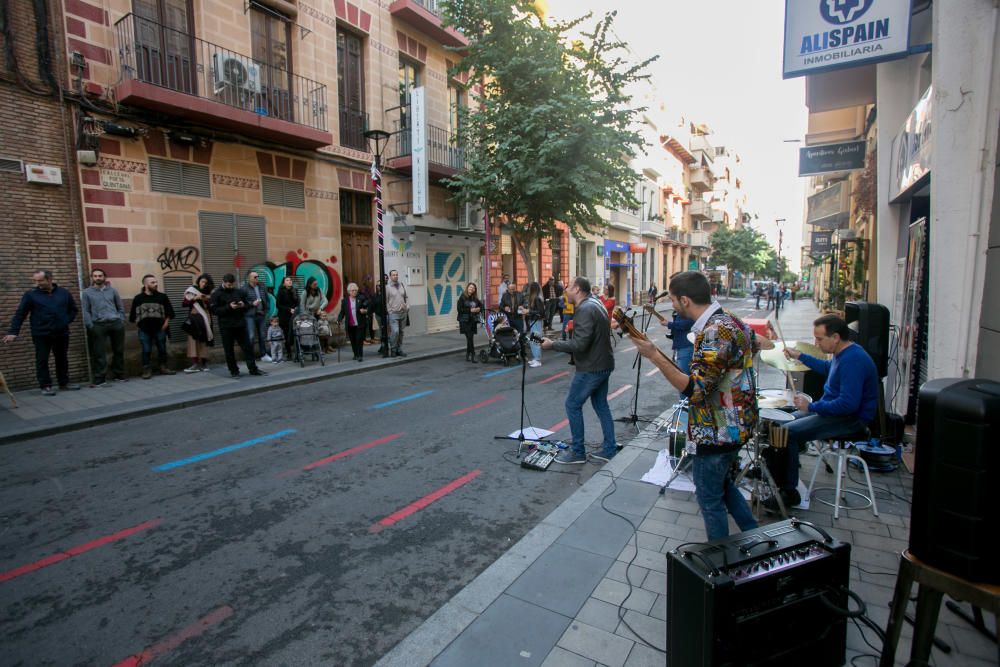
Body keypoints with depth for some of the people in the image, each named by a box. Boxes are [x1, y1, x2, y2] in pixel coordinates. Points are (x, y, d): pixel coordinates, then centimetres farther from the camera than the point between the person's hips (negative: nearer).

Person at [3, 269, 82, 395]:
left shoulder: (64, 293, 4)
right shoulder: (30, 294, -3)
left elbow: (73, 309, 16)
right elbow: (20, 314, -3)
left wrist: (67, 321, 1)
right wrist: (13, 332, -10)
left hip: (62, 333, 2)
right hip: (41, 335, -2)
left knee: (62, 359, 12)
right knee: (42, 360, 1)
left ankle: (64, 383, 22)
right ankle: (45, 386, 8)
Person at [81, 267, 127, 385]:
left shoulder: (112, 290, 13)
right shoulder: (86, 293, 7)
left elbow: (121, 307, 14)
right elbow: (86, 311, 2)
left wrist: (121, 320, 2)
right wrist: (90, 326, -8)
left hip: (116, 324, 2)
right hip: (98, 325, -2)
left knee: (119, 350, 7)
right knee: (99, 353, -2)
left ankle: (119, 374, 18)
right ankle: (100, 378, 2)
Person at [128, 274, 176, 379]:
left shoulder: (162, 296, 4)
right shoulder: (138, 298, 2)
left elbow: (169, 312, 9)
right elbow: (133, 315, 8)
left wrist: (166, 323, 2)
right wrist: (138, 325, 2)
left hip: (159, 329, 1)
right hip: (144, 330, -1)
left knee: (162, 349, 8)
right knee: (146, 351, 2)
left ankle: (164, 368, 18)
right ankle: (147, 370, 8)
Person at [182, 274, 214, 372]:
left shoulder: (208, 293, 9)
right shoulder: (191, 291, 7)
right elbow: (183, 304, -3)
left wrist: (207, 300, -11)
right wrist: (194, 298, -14)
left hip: (204, 319, 1)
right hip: (193, 318, -1)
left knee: (204, 340, 2)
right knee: (193, 340, -9)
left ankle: (204, 363, 7)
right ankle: (195, 364, -11)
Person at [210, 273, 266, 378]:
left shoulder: (239, 292, 10)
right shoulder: (216, 294, 0)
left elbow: (247, 306, 16)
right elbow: (214, 310, -9)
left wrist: (243, 305, -7)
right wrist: (229, 307, -20)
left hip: (240, 324, 3)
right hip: (226, 327, -3)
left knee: (247, 347, 4)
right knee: (229, 350, 4)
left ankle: (253, 369, 9)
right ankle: (234, 371, 13)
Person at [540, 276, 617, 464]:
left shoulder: (585, 309, -20)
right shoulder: (594, 304, 12)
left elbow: (580, 344, -27)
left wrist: (553, 344, -20)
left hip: (591, 367, -10)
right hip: (602, 364, 10)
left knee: (572, 405, 0)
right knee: (601, 405, 16)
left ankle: (578, 452, 9)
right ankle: (609, 449, 22)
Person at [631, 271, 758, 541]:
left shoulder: (714, 333, -26)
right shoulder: (731, 320, 4)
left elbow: (694, 390, -30)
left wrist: (654, 356, -30)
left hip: (718, 433, -10)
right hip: (736, 425, 10)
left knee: (710, 498, 9)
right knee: (723, 484, 27)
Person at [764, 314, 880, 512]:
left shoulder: (852, 360, -27)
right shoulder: (843, 352, 7)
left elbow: (848, 404, -33)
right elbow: (828, 368, 31)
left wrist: (811, 406, -23)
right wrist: (800, 356, 27)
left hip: (851, 419, -11)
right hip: (835, 409, 11)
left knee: (787, 433, -20)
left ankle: (789, 493, -8)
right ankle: (775, 472, 20)